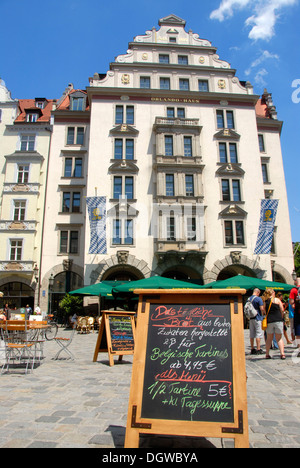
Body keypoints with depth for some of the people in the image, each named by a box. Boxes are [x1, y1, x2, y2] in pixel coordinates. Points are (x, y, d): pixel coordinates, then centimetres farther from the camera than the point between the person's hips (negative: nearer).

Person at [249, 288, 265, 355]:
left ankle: (252, 349, 15)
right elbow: (262, 309, -14)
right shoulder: (258, 299, -11)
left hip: (251, 318, 6)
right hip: (257, 318, -6)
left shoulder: (249, 299, 10)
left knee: (252, 334, 9)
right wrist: (263, 314, 4)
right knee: (259, 333, -1)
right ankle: (258, 349, -1)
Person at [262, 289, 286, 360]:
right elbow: (282, 310, -1)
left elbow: (264, 312, 7)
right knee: (279, 338, 8)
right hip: (278, 321, -2)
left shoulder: (265, 302, 5)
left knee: (269, 339, 12)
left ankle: (267, 354, 12)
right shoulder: (277, 300, -1)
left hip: (269, 321, 2)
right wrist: (281, 317, 13)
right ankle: (282, 353, -1)